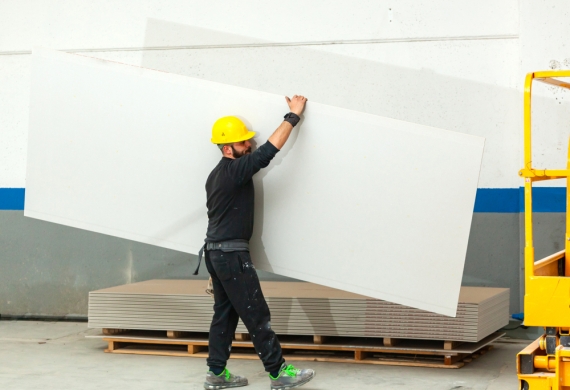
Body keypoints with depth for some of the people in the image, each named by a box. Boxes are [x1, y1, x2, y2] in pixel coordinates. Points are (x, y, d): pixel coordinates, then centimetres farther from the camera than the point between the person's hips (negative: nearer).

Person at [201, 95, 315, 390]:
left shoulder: (217, 175, 15)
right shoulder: (234, 170, -16)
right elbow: (270, 149, -22)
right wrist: (293, 116, -15)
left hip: (215, 251, 10)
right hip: (232, 254, -10)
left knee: (224, 312, 12)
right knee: (256, 314, -6)